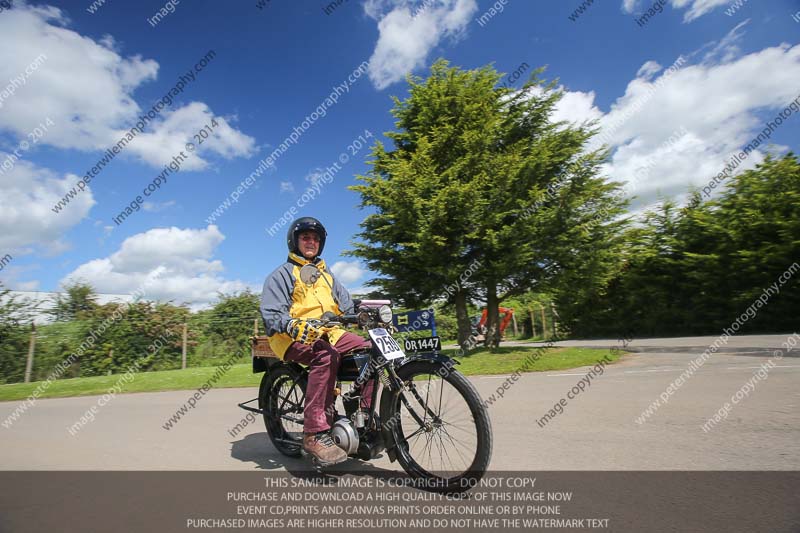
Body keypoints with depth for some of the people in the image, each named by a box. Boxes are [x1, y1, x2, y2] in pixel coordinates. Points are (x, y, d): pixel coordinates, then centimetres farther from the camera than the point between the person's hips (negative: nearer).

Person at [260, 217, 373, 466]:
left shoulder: (326, 274, 24)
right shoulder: (282, 274, 5)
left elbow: (347, 305, 16)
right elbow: (271, 314, -9)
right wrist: (295, 326, -30)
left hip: (328, 333, 6)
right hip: (294, 337, -6)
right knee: (326, 355, -37)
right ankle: (315, 434, -33)